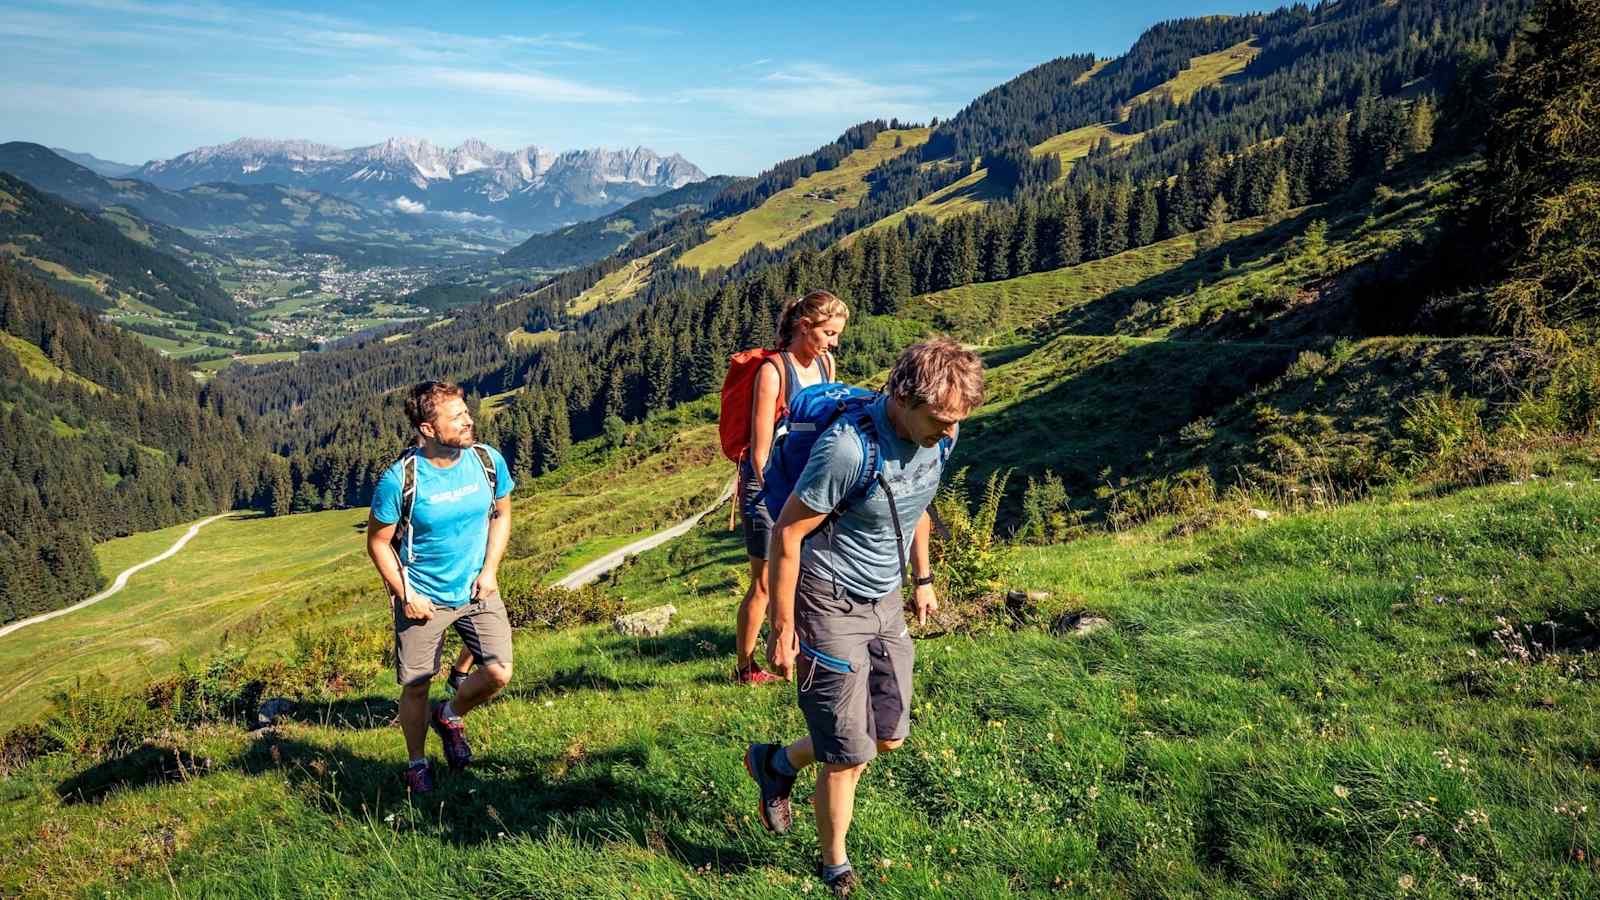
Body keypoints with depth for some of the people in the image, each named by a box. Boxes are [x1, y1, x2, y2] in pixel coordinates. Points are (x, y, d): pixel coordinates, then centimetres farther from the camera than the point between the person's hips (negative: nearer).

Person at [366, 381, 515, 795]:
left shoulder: (488, 461, -10)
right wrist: (404, 595, -12)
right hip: (422, 599, -3)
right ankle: (417, 763, 34)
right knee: (416, 687, 8)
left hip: (477, 590, 3)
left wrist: (489, 570, -4)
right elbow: (377, 542, -8)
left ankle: (450, 715, 26)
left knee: (499, 672, -7)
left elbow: (502, 514, 6)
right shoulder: (399, 479, -20)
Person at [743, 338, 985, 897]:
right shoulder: (849, 448, -30)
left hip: (886, 603, 7)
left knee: (888, 736, 15)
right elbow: (787, 533, -20)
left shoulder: (939, 436, -7)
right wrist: (783, 630, -15)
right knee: (850, 754, 3)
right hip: (830, 606, -7)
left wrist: (923, 579, 20)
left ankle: (776, 763, 38)